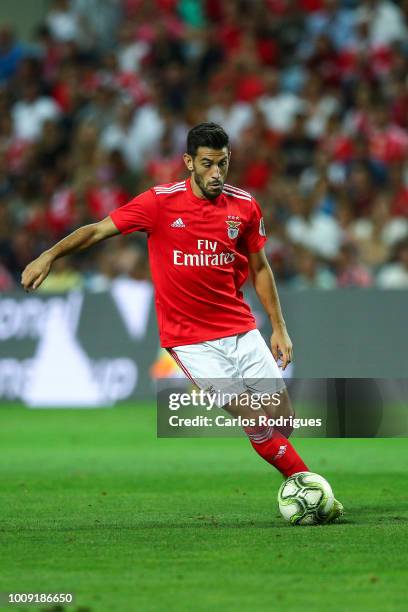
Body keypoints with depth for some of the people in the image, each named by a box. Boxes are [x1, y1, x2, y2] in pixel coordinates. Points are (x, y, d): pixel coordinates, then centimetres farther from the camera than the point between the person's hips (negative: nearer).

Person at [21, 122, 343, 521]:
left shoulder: (244, 206, 1)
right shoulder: (160, 202, -11)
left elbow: (259, 268, 13)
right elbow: (98, 230, -8)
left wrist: (279, 327, 10)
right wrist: (49, 256, -21)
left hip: (241, 330, 4)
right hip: (190, 338, -4)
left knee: (282, 419, 0)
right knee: (256, 423, -11)